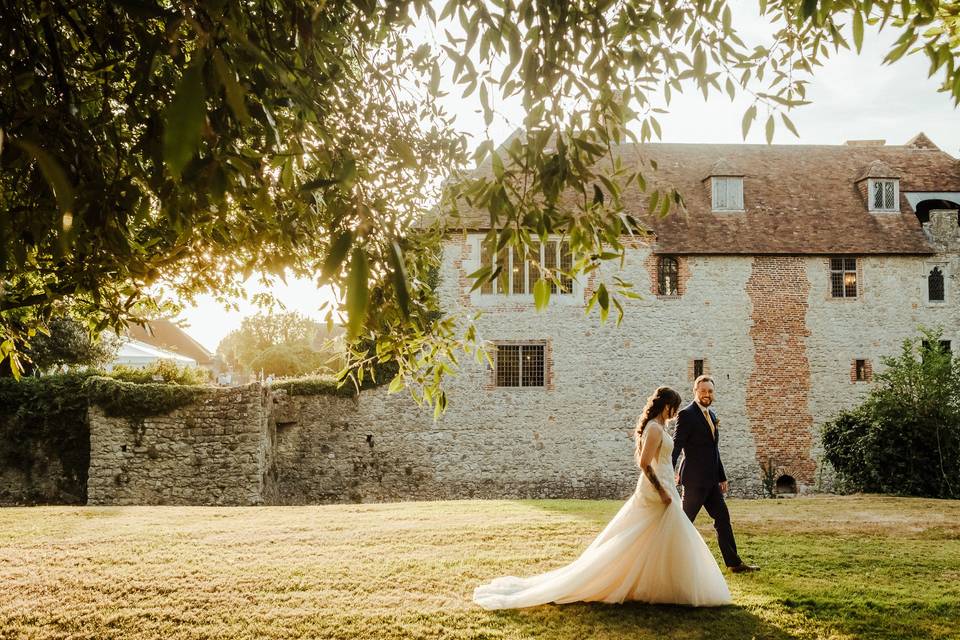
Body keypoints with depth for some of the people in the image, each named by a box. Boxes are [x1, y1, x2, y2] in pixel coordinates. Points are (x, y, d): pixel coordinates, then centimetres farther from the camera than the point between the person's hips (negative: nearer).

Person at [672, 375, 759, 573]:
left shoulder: (712, 415, 15)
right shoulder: (686, 415, -11)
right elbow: (676, 445, -15)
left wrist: (722, 477, 20)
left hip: (711, 480, 8)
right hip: (694, 479, -8)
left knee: (723, 518, 9)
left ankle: (734, 562, 14)